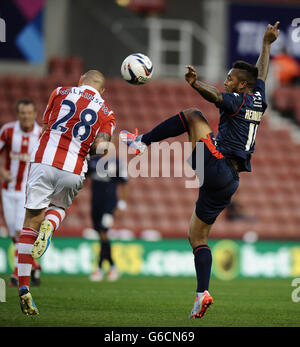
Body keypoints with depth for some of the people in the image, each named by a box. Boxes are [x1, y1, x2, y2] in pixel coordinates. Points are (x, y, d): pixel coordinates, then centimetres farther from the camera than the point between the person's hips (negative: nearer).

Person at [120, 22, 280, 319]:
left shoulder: (238, 101, -6)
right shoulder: (258, 101, 17)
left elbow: (215, 96, -29)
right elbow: (261, 71, 35)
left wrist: (195, 84, -47)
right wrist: (267, 43, 48)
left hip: (217, 166, -9)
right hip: (228, 182, 9)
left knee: (192, 116, -4)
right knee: (198, 237, 11)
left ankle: (142, 141, -1)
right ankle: (202, 294, 1)